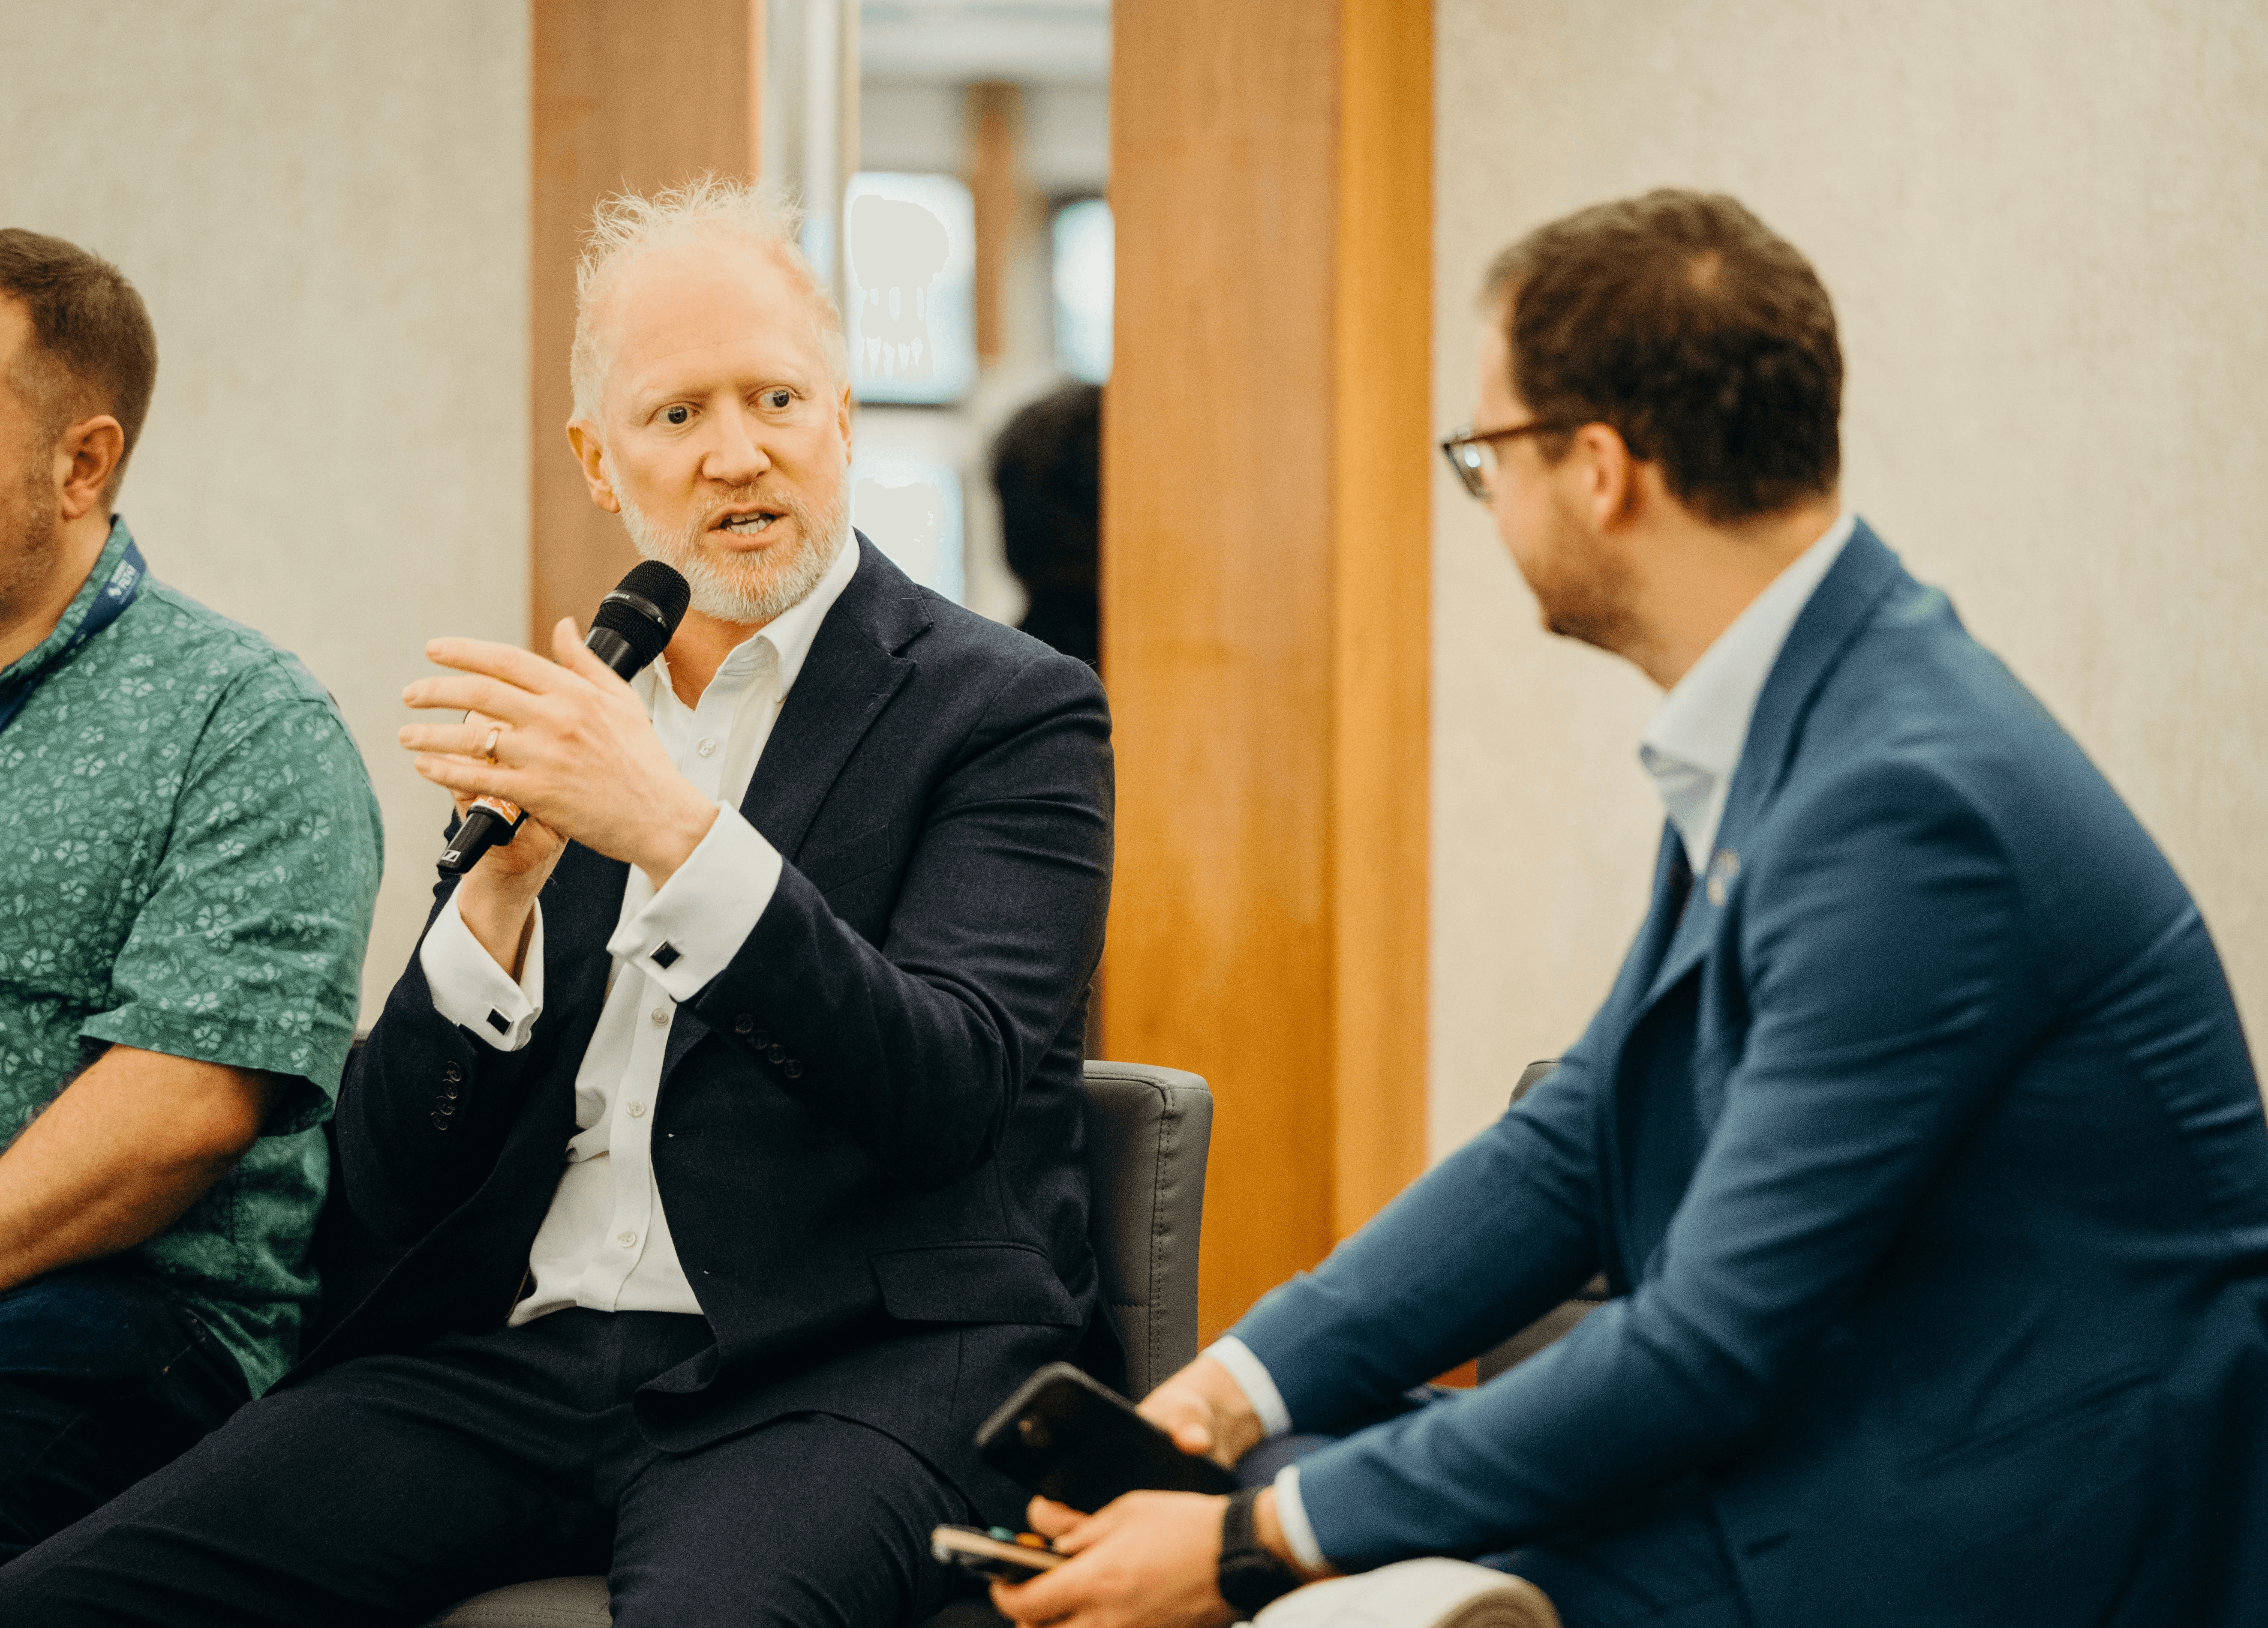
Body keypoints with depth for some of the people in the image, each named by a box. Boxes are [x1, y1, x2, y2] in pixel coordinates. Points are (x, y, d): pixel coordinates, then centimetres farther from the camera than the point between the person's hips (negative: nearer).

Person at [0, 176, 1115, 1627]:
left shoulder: (1010, 709, 3)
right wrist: (506, 884, -6)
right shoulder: (560, 719, 17)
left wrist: (671, 827, -21)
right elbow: (393, 1185, 11)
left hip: (856, 1366, -4)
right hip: (511, 1353, 5)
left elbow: (953, 1096, -12)